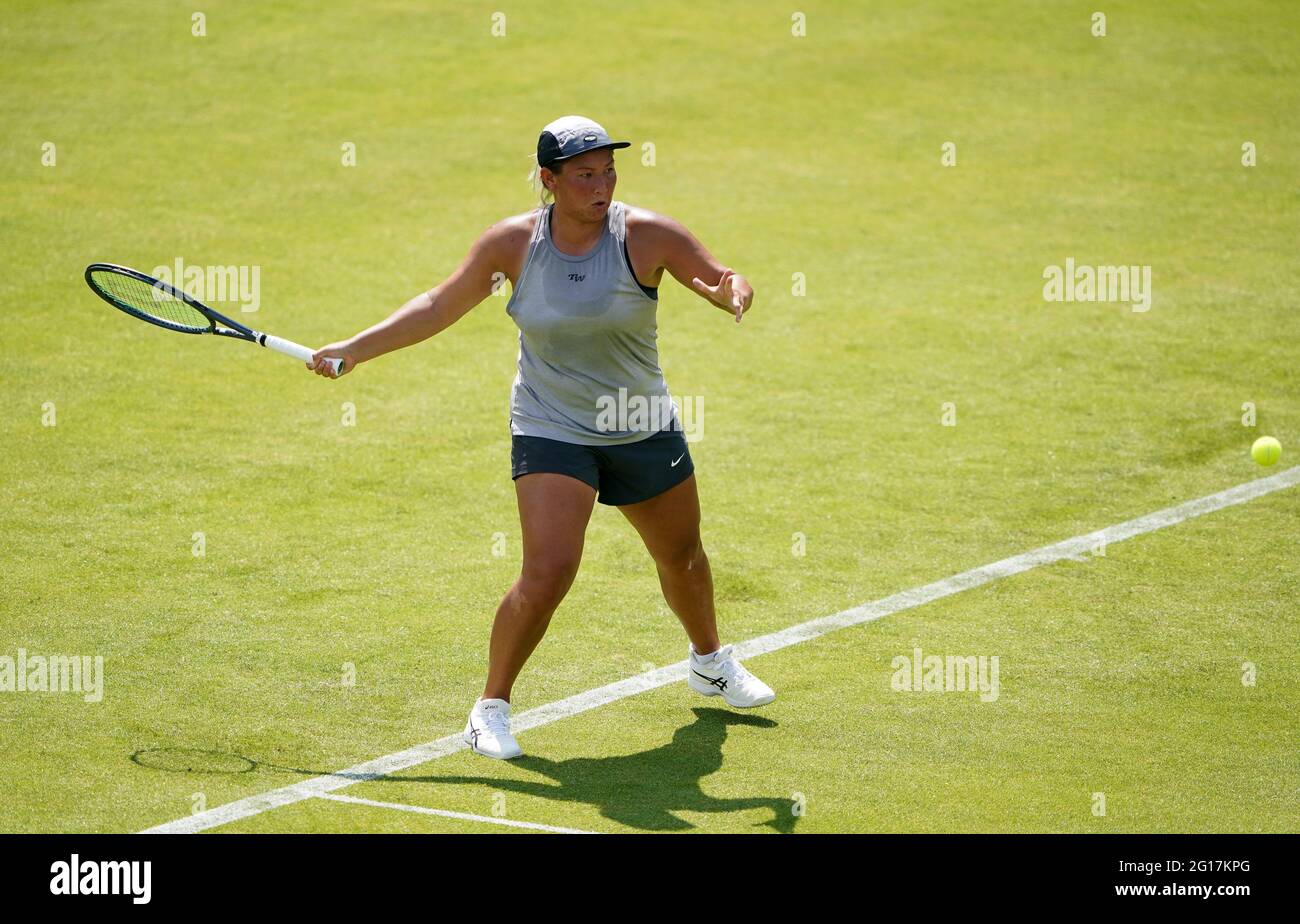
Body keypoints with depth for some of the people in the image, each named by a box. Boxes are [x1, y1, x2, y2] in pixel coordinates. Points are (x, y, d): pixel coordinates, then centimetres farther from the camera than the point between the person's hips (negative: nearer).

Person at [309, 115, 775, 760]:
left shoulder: (646, 235, -14)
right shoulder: (513, 242, -10)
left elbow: (728, 282, -7)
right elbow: (439, 306, 2)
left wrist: (733, 294, -31)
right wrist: (356, 349, 0)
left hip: (644, 432, 2)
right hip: (551, 434, -2)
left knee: (682, 557, 20)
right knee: (547, 574, -20)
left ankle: (710, 663, 50)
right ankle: (491, 707, -3)